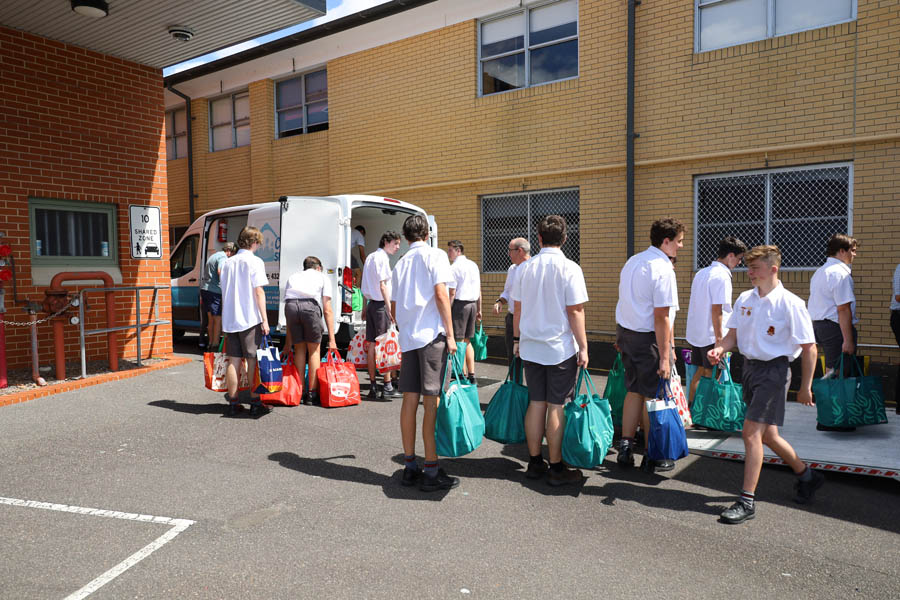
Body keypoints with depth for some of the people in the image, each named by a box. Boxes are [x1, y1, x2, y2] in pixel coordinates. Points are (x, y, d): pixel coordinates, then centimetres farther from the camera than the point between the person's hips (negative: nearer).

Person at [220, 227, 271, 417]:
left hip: (230, 319, 6)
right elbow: (258, 291, -12)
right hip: (250, 319, -6)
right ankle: (255, 404, 4)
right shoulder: (255, 261, -6)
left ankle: (232, 403, 13)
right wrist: (265, 320, -11)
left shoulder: (227, 262, 13)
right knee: (253, 361, 0)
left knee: (233, 361, 9)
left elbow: (224, 292, 17)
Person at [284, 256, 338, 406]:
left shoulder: (292, 277, 36)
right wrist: (332, 339, 17)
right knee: (314, 350, 12)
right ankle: (311, 394, 14)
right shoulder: (322, 277, 27)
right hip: (310, 305, -3)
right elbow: (327, 310, 18)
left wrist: (288, 341, 34)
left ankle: (299, 392, 20)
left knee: (299, 350, 17)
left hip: (290, 305, 3)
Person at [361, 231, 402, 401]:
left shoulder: (370, 257, 18)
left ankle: (373, 387, 10)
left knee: (372, 344, 7)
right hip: (381, 305, -9)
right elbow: (382, 286, -16)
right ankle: (387, 387, -3)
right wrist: (390, 309, -17)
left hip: (371, 303, 9)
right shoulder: (382, 258, -10)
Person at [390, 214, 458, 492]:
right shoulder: (435, 255, -1)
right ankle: (431, 472, -1)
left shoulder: (400, 263, 17)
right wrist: (450, 334, -11)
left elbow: (394, 308, 20)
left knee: (410, 400, 8)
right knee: (432, 402, -5)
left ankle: (410, 467, 16)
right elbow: (440, 294, -12)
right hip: (432, 334, -6)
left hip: (408, 338, 6)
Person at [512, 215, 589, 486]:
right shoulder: (569, 268, -10)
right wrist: (583, 346, -6)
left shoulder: (524, 268, 3)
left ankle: (535, 462, 21)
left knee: (536, 403, 12)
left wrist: (517, 339, 18)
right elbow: (575, 311, -12)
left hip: (531, 347, 4)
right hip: (561, 348, -4)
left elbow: (517, 308, 8)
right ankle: (556, 468, 10)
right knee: (558, 406, 2)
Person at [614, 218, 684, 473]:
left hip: (626, 331, 8)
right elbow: (661, 317, -19)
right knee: (653, 396, 3)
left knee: (634, 391, 16)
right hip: (648, 338, -8)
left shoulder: (632, 261, 10)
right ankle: (652, 458, 14)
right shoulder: (663, 269, -16)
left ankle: (625, 448, 21)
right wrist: (665, 356, -17)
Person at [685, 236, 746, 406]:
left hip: (696, 333, 8)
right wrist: (719, 338, -18)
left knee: (699, 373, 16)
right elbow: (716, 310, -20)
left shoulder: (701, 273, 12)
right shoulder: (721, 276, -15)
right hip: (711, 335, -8)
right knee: (712, 376, 1)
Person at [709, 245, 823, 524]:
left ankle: (747, 501, -3)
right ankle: (806, 476, 42)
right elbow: (733, 333, 10)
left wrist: (805, 387, -8)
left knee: (752, 433, -12)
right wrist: (719, 348, -12)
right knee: (767, 435, 17)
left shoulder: (790, 303, -13)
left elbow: (809, 348, -9)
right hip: (750, 366, 7)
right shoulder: (744, 299, 5)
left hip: (774, 370, -7)